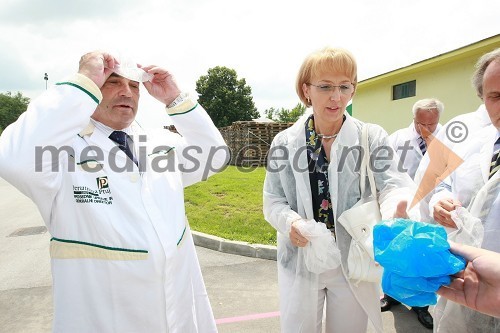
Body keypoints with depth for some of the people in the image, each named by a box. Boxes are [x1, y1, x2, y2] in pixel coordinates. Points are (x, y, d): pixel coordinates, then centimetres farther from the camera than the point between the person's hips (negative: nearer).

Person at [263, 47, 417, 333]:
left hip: (355, 261, 0)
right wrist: (290, 221, -21)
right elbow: (273, 199, 1)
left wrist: (400, 204, -41)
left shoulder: (373, 137, -4)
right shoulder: (285, 142, -2)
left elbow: (392, 183, -17)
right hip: (301, 259, 1)